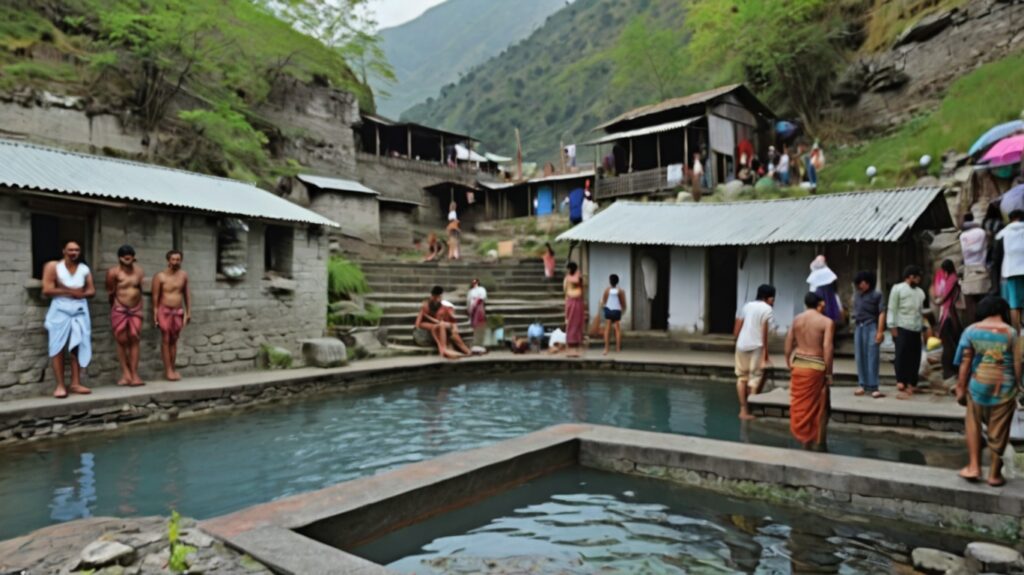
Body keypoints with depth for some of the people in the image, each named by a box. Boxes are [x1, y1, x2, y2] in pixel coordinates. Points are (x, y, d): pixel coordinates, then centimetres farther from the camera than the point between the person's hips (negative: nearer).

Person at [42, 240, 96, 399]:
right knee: (58, 348, -4)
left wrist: (80, 294, -12)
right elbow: (47, 290, -10)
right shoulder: (52, 266, -2)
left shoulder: (84, 269, 10)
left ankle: (75, 383, 4)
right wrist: (70, 291, -10)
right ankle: (60, 385, -2)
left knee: (78, 347, 1)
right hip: (60, 310, -3)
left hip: (80, 311, 3)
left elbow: (92, 291, 8)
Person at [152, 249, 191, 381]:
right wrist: (155, 314, -11)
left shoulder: (183, 275, 4)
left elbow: (187, 293, 11)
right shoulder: (160, 276, -8)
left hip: (178, 311, 4)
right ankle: (168, 370, 1)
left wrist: (188, 311, 10)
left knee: (174, 340, 8)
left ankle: (173, 369, 13)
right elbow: (155, 296, -7)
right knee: (166, 340, -1)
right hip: (165, 311, -3)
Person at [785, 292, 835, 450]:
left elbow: (788, 345, 6)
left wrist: (789, 366, 15)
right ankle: (818, 442, 17)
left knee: (800, 405, 12)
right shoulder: (827, 322, -8)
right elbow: (827, 348, -15)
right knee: (818, 407, 9)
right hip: (816, 367, -4)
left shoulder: (796, 320, 6)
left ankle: (805, 440, 20)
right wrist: (829, 373, -10)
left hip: (798, 365, 4)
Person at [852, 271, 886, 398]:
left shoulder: (877, 295, -3)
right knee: (860, 357, 7)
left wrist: (880, 331, -13)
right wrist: (855, 325, 9)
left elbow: (881, 313, -7)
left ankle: (873, 387, -5)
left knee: (872, 358, -6)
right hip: (858, 327, 5)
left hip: (871, 327, -5)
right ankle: (862, 384, 15)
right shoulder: (857, 295, 12)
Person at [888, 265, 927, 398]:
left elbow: (921, 311, 21)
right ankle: (901, 381, -3)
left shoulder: (920, 292, 18)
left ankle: (911, 385, 9)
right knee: (902, 355, -7)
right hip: (902, 328, -5)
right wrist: (893, 327, -8)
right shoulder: (898, 289, 1)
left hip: (916, 330, 5)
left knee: (915, 357, 4)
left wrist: (923, 327, 15)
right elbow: (892, 309, -3)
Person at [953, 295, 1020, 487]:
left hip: (978, 386, 0)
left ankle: (974, 467, 15)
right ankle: (995, 474, 20)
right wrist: (1017, 386, 9)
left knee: (973, 426, 17)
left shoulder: (971, 330, -3)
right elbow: (1017, 365, -4)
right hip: (1004, 390, 0)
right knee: (998, 433, 9)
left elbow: (965, 363, -3)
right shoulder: (1011, 333, -4)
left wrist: (961, 388, 3)